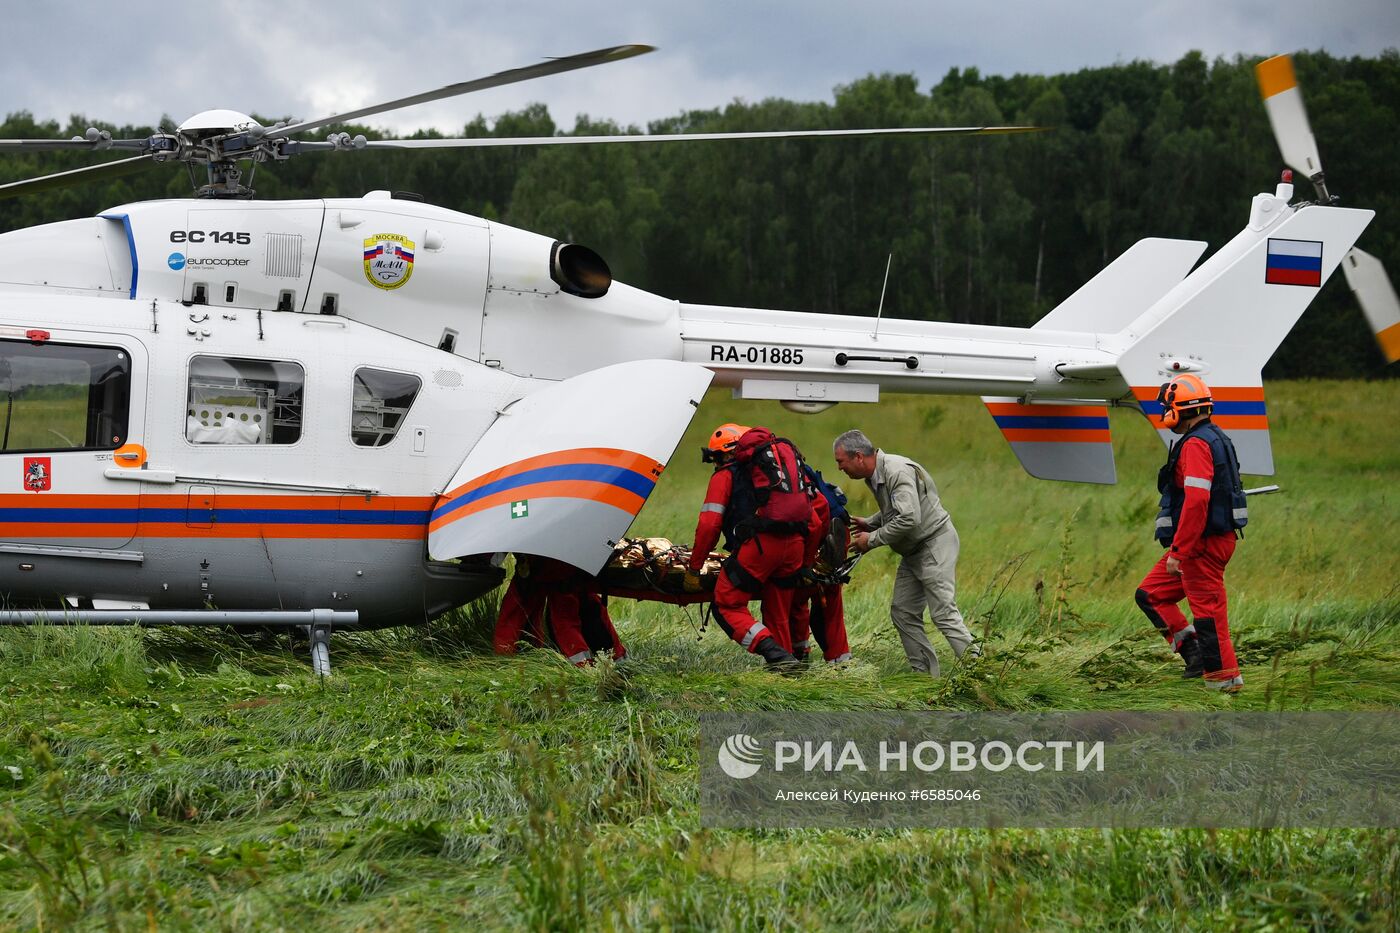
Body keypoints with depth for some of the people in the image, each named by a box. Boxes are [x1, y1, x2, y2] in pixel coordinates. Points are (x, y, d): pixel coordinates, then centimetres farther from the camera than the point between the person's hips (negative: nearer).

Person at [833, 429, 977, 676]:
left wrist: (872, 539, -22)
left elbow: (909, 519, -31)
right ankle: (925, 673, 8)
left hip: (935, 542, -10)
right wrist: (869, 524, 8)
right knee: (903, 612, 6)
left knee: (943, 611, -16)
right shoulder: (876, 475, 8)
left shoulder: (897, 471, -23)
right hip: (913, 551, 10)